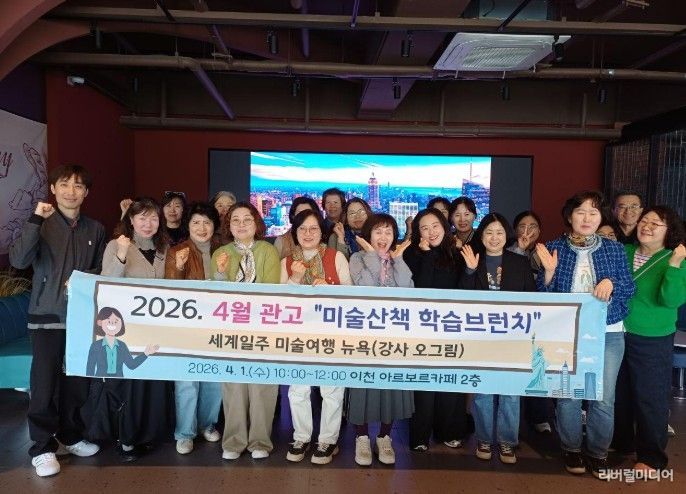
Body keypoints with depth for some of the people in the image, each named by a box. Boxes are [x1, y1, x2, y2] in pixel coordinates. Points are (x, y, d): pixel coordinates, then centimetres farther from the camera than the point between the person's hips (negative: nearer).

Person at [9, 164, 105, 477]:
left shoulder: (95, 229, 7)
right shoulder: (41, 225, -3)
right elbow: (18, 260, -19)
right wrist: (36, 221, -24)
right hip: (47, 316, -3)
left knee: (78, 382, 12)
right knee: (44, 384, 2)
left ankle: (71, 435, 31)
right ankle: (42, 448, 17)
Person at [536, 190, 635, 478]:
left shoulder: (614, 249, 4)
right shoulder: (554, 248, 1)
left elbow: (629, 288, 6)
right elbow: (544, 296, 1)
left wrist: (611, 282, -14)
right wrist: (549, 271, -17)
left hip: (607, 333, 1)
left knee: (604, 398, 3)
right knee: (568, 395, 6)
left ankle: (598, 453, 26)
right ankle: (571, 449, 28)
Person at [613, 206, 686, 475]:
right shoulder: (624, 252, 3)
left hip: (652, 341, -4)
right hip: (617, 334, 4)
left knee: (650, 398, 5)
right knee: (618, 393, 18)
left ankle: (650, 457, 21)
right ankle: (620, 442, 37)